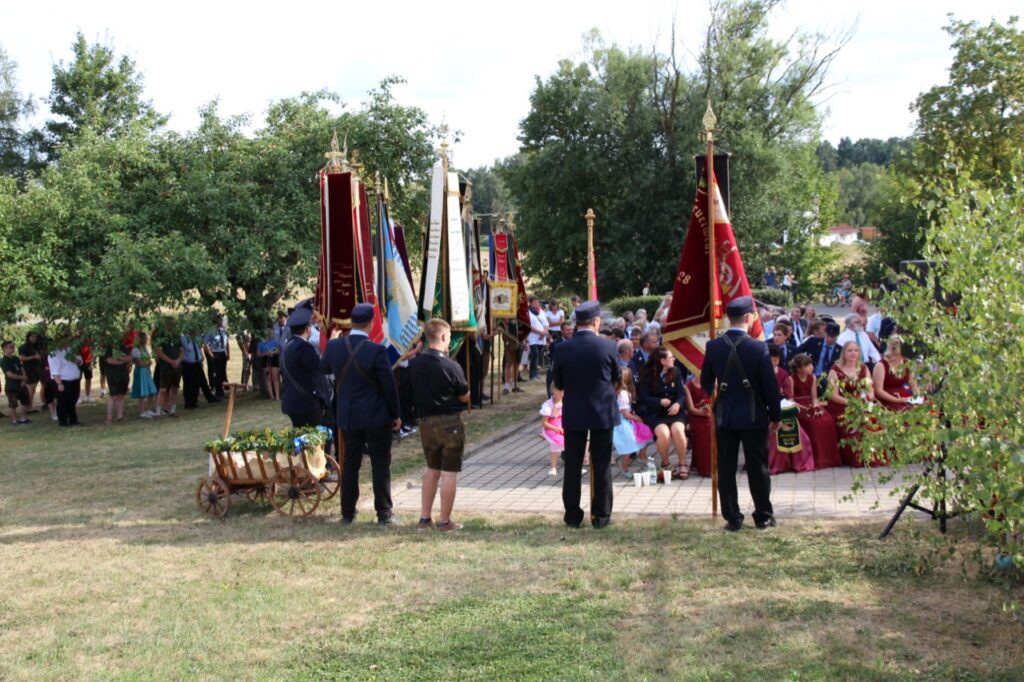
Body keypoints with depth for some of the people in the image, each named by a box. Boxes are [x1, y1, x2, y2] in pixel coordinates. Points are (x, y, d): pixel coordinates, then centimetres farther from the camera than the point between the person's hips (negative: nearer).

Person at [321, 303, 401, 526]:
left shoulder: (334, 346, -5)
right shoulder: (377, 351, -18)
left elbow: (323, 367, 16)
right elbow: (389, 386, -11)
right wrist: (396, 415, 0)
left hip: (347, 416, 4)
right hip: (376, 416, -4)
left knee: (350, 464, 13)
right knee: (380, 465, 6)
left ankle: (347, 513, 17)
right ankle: (384, 514, 9)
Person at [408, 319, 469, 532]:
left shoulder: (414, 364, -2)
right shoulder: (450, 366, -17)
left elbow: (412, 392, 9)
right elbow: (465, 397, -7)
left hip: (426, 422, 5)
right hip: (450, 423, -5)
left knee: (432, 470, 19)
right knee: (449, 472, 4)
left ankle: (424, 518, 21)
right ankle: (444, 521, 8)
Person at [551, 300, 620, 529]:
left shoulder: (563, 349, -8)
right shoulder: (607, 346, -11)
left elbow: (558, 386, 2)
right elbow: (616, 377, 4)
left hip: (574, 414, 1)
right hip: (603, 412, -1)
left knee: (572, 465, 9)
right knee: (601, 465, 7)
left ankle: (572, 516, 12)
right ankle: (601, 516, 10)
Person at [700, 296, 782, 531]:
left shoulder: (713, 346, -5)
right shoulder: (758, 348, -14)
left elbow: (706, 382, 7)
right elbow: (770, 385, -10)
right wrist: (775, 415, 3)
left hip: (724, 417, 2)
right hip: (754, 417, -2)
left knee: (726, 469, 8)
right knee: (758, 468, 9)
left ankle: (732, 518, 11)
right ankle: (763, 516, 18)